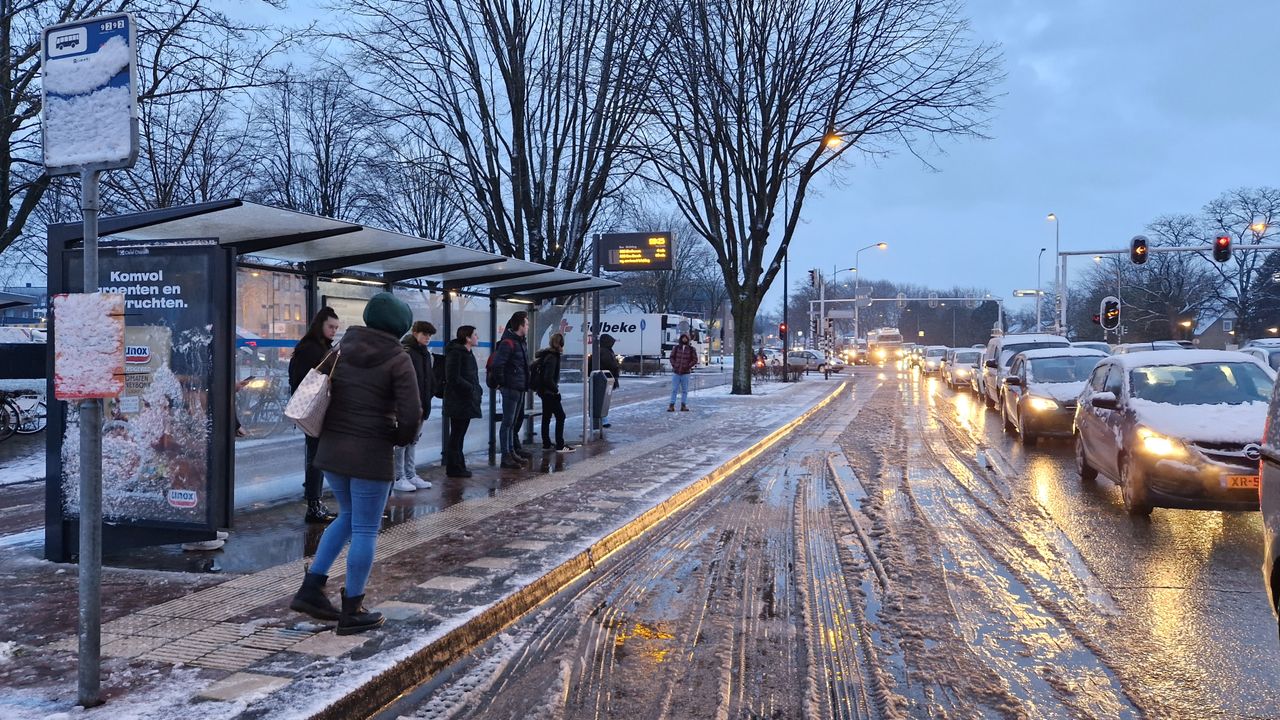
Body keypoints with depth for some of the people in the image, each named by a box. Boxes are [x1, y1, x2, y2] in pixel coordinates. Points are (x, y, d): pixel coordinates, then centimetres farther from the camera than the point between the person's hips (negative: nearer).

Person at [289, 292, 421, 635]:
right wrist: (400, 438, 3)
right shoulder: (397, 359, -10)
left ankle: (311, 589, 20)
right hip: (371, 456, -6)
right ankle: (352, 612, 12)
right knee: (365, 530, 4)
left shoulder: (341, 349, 8)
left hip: (331, 450, 7)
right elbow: (411, 415, -16)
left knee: (347, 516, 24)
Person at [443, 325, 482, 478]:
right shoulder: (455, 353, -13)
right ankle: (453, 469, 2)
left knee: (459, 435, 14)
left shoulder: (468, 353, 17)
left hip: (466, 402, 10)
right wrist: (472, 388, -17)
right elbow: (453, 378, -20)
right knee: (456, 435, -4)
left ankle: (458, 467, 20)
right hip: (458, 401, -10)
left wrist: (478, 390, 6)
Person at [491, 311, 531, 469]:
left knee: (516, 420, 18)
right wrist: (502, 382, -15)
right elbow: (496, 365, -24)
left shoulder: (520, 342, 15)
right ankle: (506, 457, -5)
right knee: (508, 422, -7)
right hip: (511, 388, -10)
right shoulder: (508, 343, -16)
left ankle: (514, 450, 29)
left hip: (520, 388, 10)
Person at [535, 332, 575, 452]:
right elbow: (548, 378, -26)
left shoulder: (547, 354, 10)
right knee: (560, 416, -5)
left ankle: (546, 444, 20)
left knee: (546, 417, 14)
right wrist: (556, 389, -13)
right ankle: (560, 445, -5)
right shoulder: (552, 357, -19)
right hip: (549, 392, -10)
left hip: (544, 391, 10)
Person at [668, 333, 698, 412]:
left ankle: (683, 406, 11)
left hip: (685, 373, 0)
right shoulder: (676, 348, 4)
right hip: (676, 372, 0)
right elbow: (672, 357, 11)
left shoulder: (691, 349, 2)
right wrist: (674, 365, -3)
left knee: (684, 390, 5)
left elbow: (695, 359, 2)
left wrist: (688, 366, -8)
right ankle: (671, 406, 0)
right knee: (674, 389, 0)